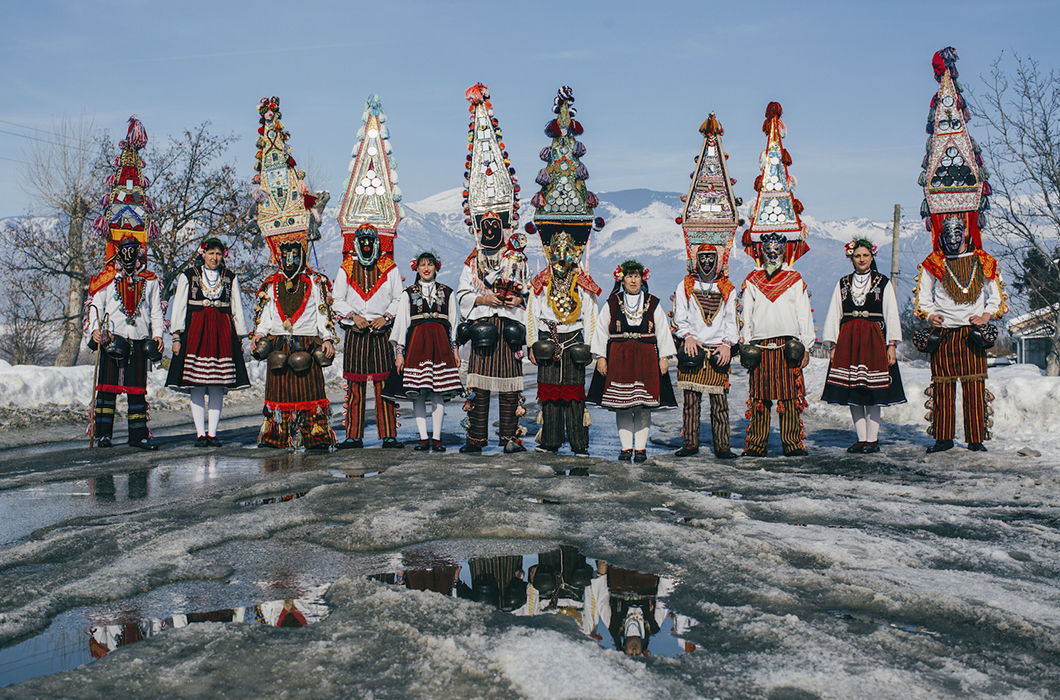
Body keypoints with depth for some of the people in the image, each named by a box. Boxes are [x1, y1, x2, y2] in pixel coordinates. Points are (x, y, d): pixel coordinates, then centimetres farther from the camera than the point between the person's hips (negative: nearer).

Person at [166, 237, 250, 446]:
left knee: (217, 388, -1)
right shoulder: (188, 276, 7)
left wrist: (239, 338, 9)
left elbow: (237, 310, 13)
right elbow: (178, 307, 6)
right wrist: (176, 336, -2)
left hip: (222, 333, 1)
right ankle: (200, 433, 2)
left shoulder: (230, 278, 12)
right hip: (195, 332, -1)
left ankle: (212, 433, 4)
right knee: (197, 388, -4)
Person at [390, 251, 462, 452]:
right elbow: (401, 323, 8)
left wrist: (455, 350, 9)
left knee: (438, 393, -4)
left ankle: (436, 438, 2)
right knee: (418, 393, -4)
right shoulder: (408, 293, 10)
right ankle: (423, 438, 2)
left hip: (440, 344, 0)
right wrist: (399, 352, 1)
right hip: (417, 343, 0)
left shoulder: (447, 293, 12)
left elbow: (454, 323, 14)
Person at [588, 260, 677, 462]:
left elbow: (663, 331, 10)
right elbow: (601, 331, 7)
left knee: (643, 406, -1)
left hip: (646, 359, 0)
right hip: (618, 360, 0)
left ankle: (640, 448, 7)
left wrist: (664, 357, 2)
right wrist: (600, 357, -1)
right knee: (621, 405, 0)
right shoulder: (612, 304, 8)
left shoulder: (653, 304, 10)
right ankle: (626, 447, 8)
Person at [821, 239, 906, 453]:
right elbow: (833, 315, 11)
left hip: (873, 339, -3)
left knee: (872, 393, -4)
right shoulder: (843, 284, 12)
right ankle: (861, 439, 9)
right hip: (848, 340, 3)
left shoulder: (883, 283, 6)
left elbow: (891, 315, 3)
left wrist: (892, 345, -4)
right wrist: (832, 345, 4)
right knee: (851, 392, 2)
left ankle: (872, 439, 4)